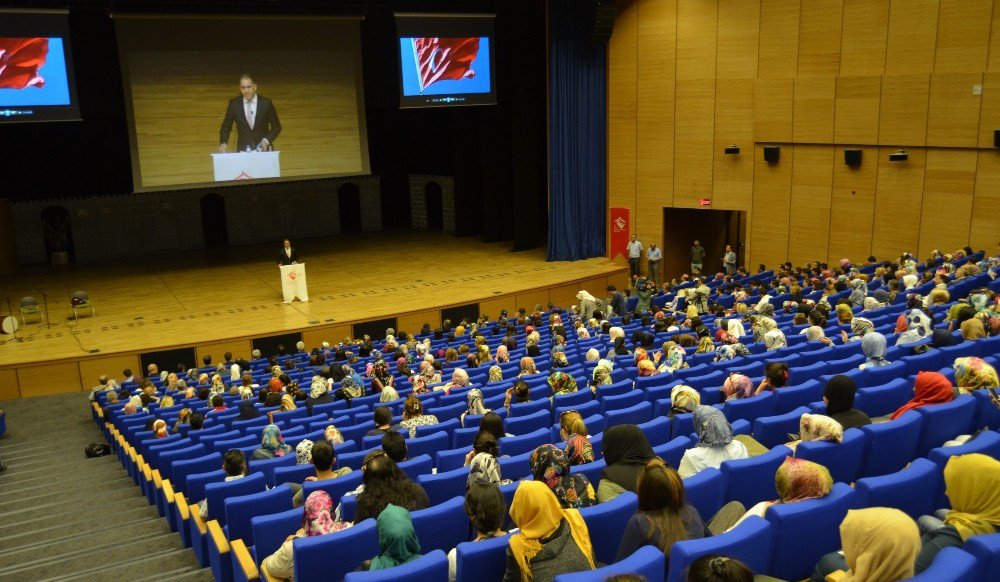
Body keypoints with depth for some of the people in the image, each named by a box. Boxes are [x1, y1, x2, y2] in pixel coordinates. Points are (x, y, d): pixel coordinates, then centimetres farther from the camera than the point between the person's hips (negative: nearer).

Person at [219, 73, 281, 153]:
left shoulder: (266, 103, 0)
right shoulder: (234, 104, 3)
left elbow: (276, 127, 6)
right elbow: (226, 127, 11)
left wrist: (267, 140, -11)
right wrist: (223, 143, -7)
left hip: (263, 148, -1)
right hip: (243, 150, 1)